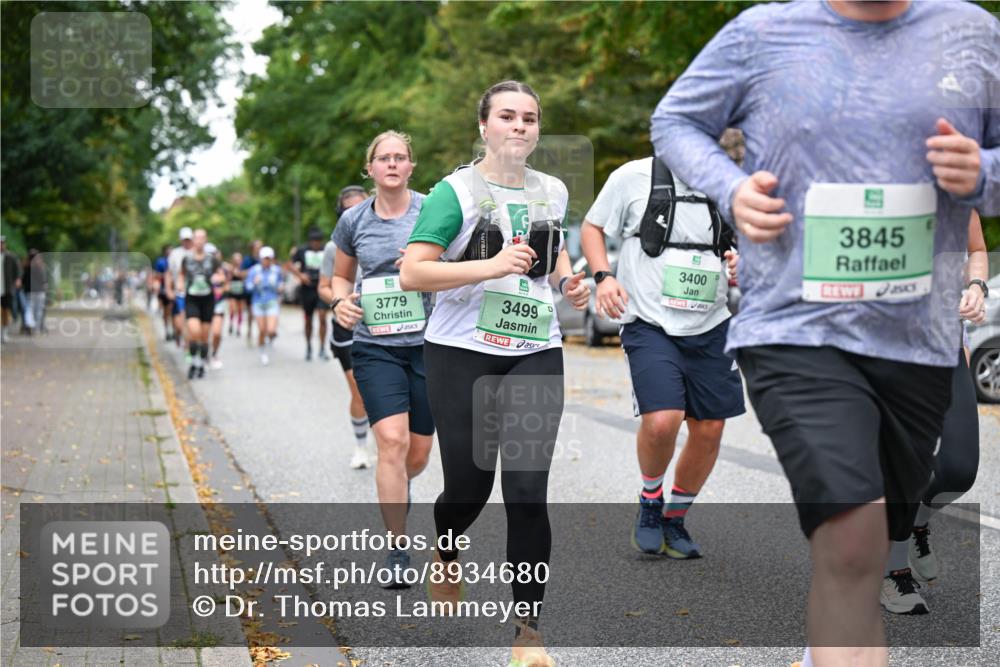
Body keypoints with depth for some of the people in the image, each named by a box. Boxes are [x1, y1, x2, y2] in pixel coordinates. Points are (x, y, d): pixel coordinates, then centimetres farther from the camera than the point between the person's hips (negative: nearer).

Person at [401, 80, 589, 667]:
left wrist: (569, 281, 8)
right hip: (463, 354, -3)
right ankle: (446, 553, 42)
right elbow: (411, 274, -14)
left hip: (536, 355, 3)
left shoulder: (553, 191, 10)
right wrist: (491, 266, -23)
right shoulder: (455, 191, -6)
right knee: (469, 486, 5)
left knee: (528, 492, -6)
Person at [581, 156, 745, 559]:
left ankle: (674, 519, 26)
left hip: (710, 329, 4)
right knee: (661, 420, -22)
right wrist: (603, 276, -8)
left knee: (709, 429, 4)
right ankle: (650, 499, 9)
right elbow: (592, 227, 9)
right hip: (650, 325, -4)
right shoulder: (634, 177, -3)